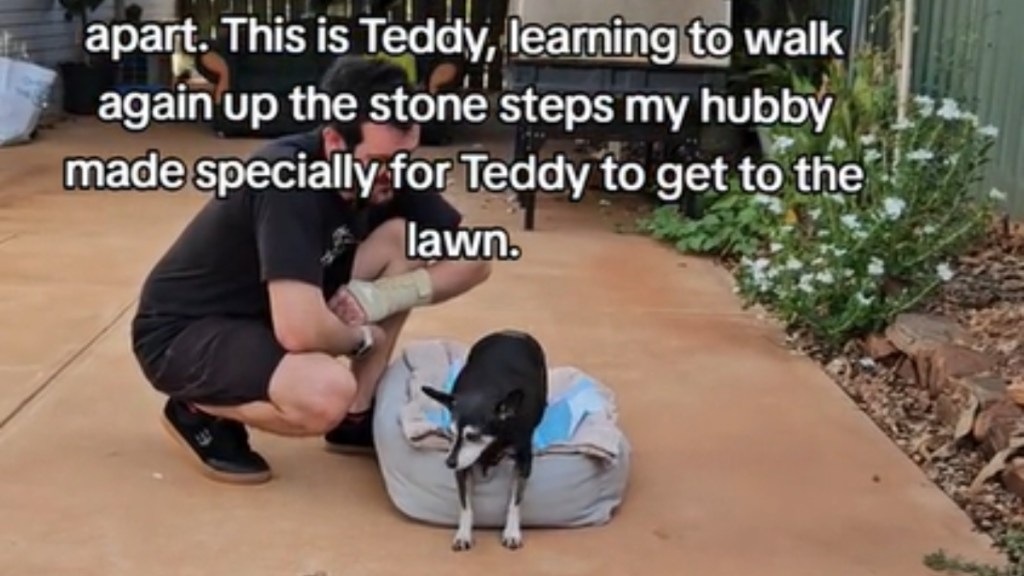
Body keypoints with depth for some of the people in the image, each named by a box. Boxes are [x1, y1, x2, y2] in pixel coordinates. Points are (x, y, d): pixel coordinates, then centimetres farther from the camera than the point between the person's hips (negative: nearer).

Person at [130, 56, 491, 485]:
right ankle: (199, 412, -3)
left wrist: (388, 295, -19)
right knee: (327, 393, -35)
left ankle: (358, 418, 3)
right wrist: (364, 337, -17)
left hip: (269, 313, 8)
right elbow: (300, 331, -39)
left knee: (402, 238, -7)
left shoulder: (386, 173, -9)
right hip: (180, 333, -8)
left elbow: (473, 259, -4)